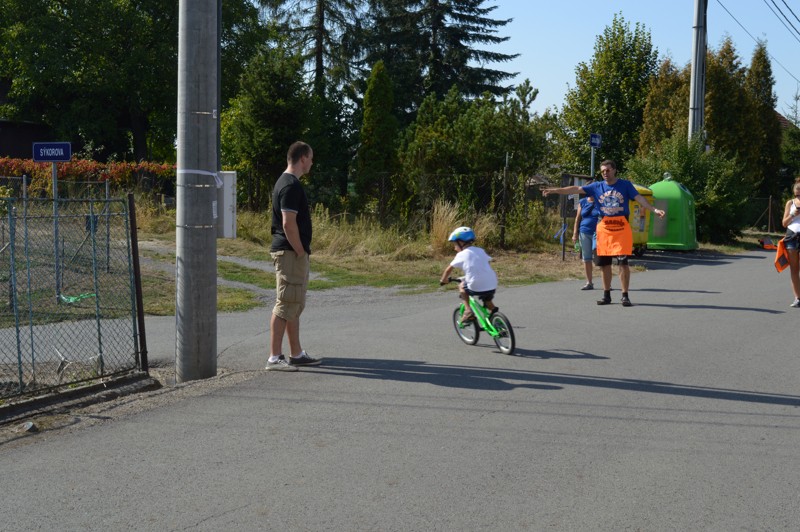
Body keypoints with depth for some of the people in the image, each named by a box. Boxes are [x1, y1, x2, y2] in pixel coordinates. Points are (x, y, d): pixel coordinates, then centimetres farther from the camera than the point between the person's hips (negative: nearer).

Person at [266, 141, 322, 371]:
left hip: (293, 252, 11)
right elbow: (288, 224, -22)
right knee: (285, 305, -8)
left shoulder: (287, 183, 16)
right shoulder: (291, 186, -17)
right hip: (290, 253, -11)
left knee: (295, 305, 15)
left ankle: (297, 354, 22)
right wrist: (301, 252, -15)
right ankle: (274, 358, -7)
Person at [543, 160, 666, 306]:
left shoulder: (625, 185, 1)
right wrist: (554, 190, -3)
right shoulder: (597, 186, 6)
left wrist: (654, 210, -20)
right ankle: (606, 295, 20)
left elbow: (639, 198, -6)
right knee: (604, 263, 8)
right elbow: (576, 189, 3)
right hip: (603, 228, 3)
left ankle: (625, 296, 2)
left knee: (623, 262, -6)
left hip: (621, 228, -3)